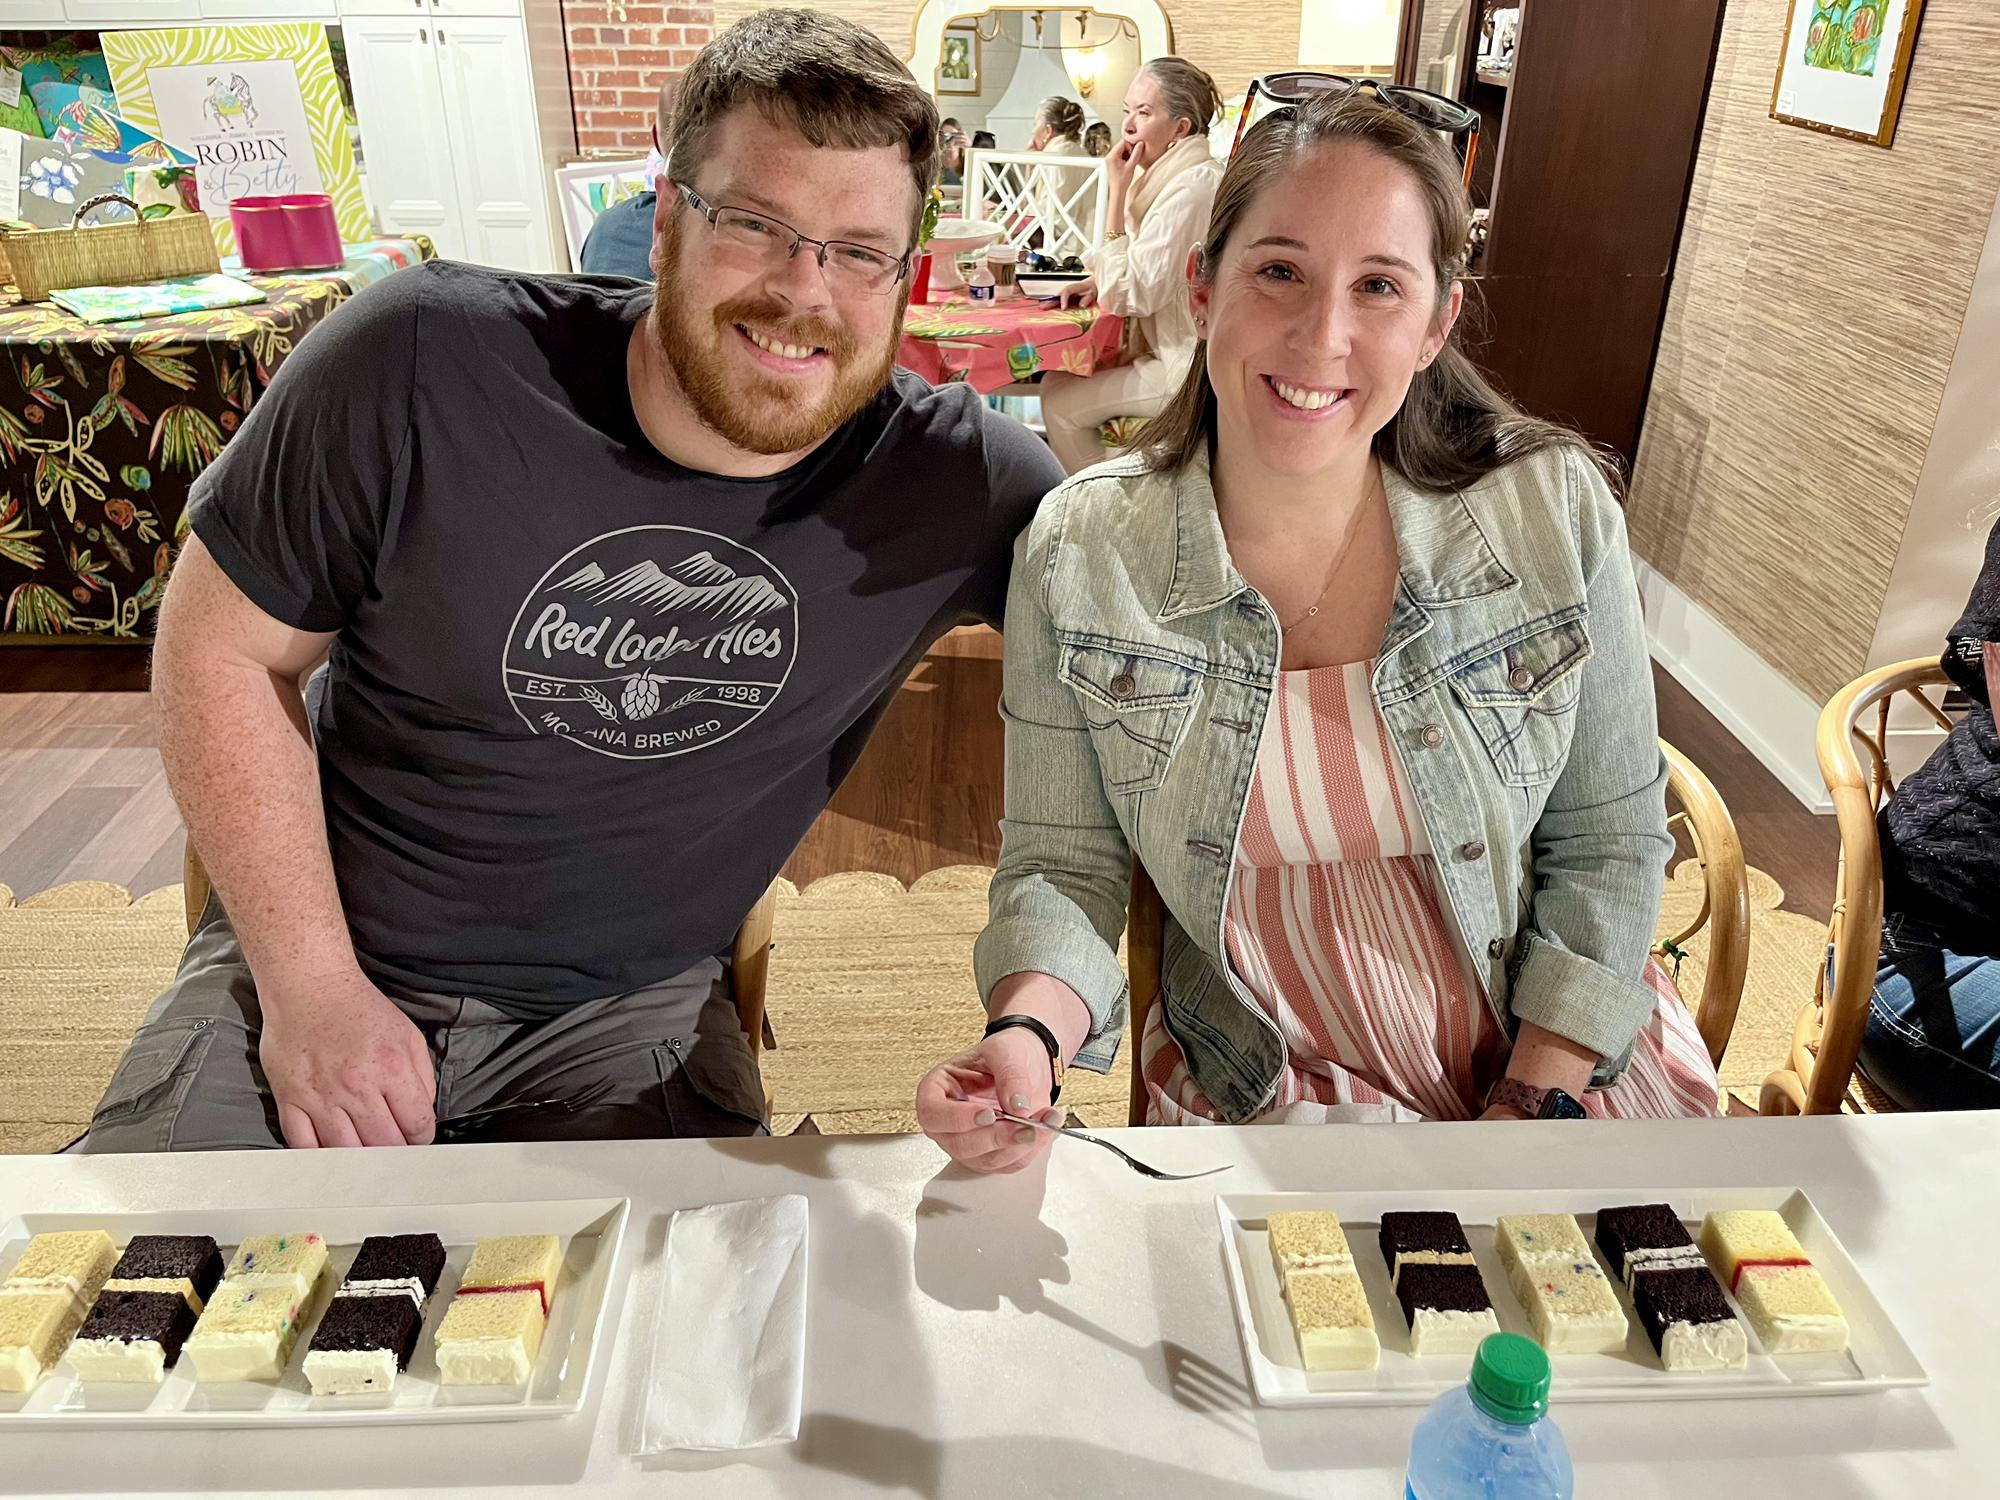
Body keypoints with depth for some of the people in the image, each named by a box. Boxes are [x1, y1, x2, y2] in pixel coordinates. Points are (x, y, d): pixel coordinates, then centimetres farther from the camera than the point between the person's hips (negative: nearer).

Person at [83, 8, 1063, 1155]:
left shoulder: (958, 480, -16)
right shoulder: (422, 367, -17)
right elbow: (223, 647, -7)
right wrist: (311, 984, -11)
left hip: (633, 1007, 1)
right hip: (319, 947, 0)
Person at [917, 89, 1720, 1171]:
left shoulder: (1555, 512, -9)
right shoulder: (1078, 556, -11)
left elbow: (1608, 846, -2)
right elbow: (1061, 867, -6)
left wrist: (1535, 1103, -9)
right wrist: (1027, 1030, -26)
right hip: (1270, 1100, -1)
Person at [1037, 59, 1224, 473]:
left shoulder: (1192, 188, -22)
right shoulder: (1174, 175, 10)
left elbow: (1123, 295, -23)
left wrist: (1117, 192, -19)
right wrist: (1101, 282, 4)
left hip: (1191, 369, -10)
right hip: (1171, 351, 10)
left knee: (1061, 401, -11)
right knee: (1057, 380, 12)